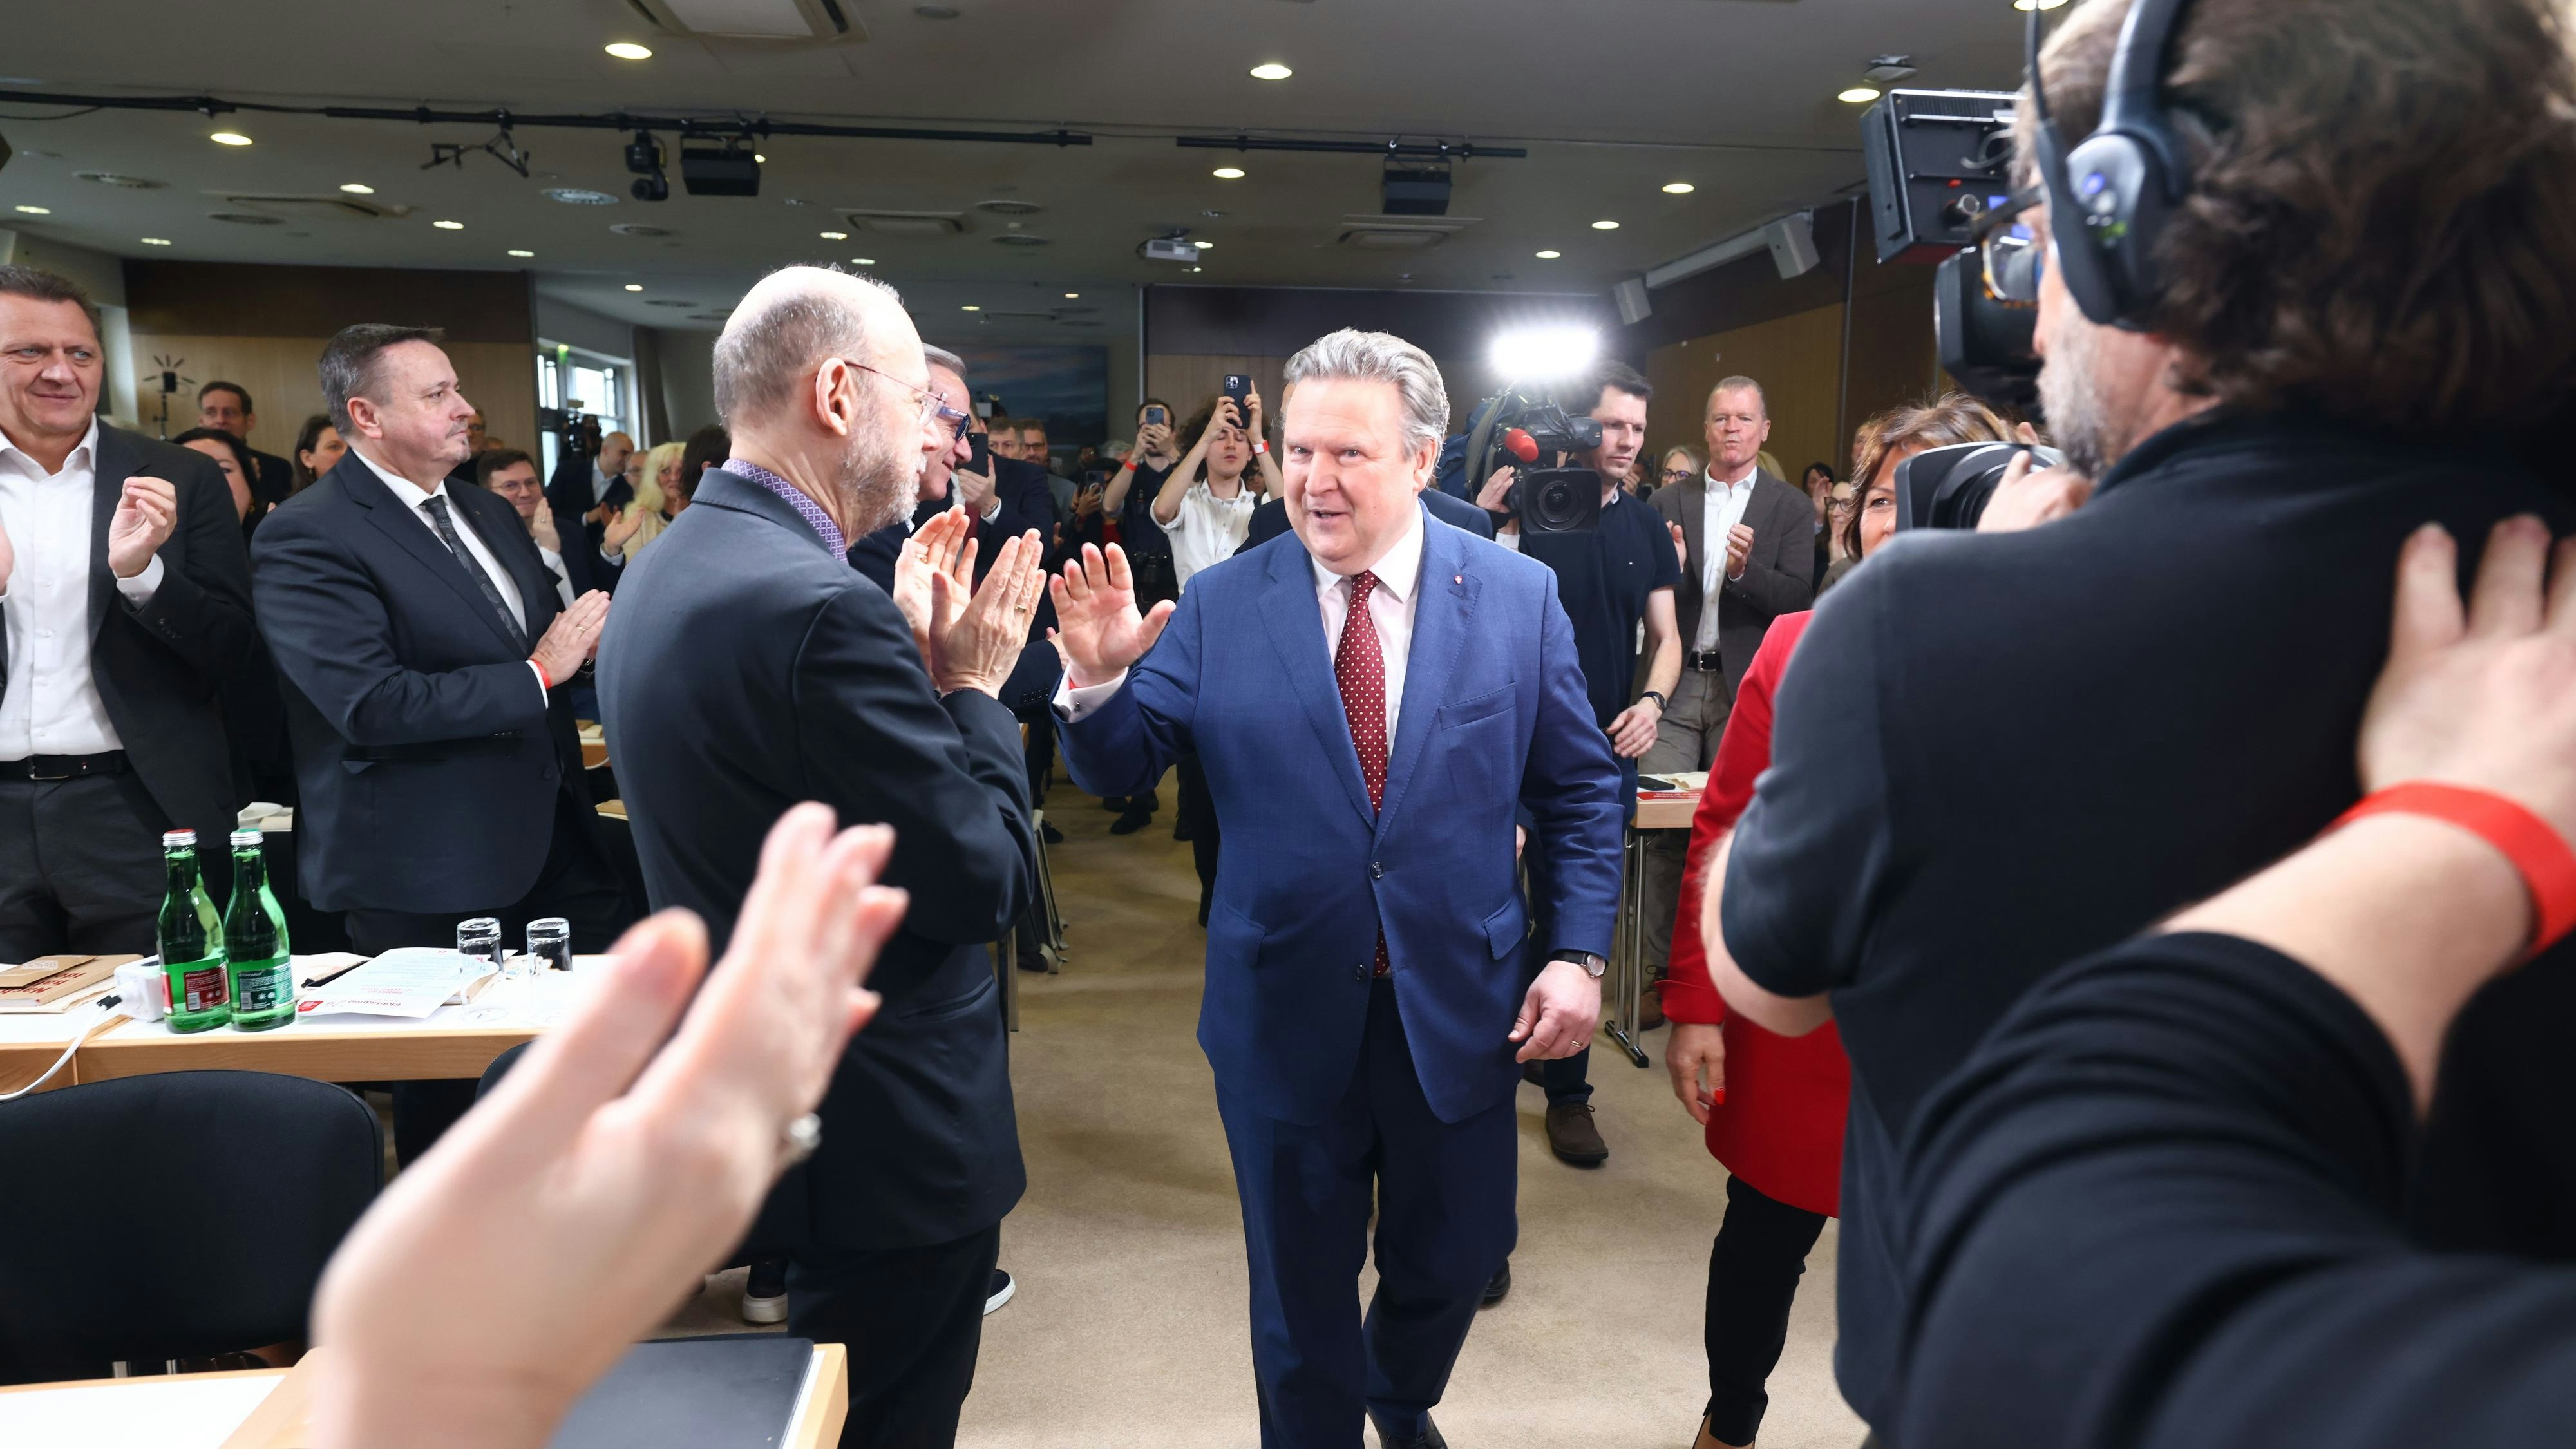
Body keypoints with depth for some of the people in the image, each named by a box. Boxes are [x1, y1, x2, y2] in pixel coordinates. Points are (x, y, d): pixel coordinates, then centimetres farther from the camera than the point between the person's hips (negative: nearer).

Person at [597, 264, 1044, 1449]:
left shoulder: (668, 573, 5)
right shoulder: (823, 607, -27)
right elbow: (984, 885, -23)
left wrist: (917, 658, 5)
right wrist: (973, 686, -10)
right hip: (889, 1132, -10)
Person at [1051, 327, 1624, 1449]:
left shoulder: (1519, 595, -4)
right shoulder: (1219, 606, -6)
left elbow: (1581, 791, 1)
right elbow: (1119, 767, -4)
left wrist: (1578, 953, -6)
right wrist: (1099, 679, -24)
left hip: (1461, 1007, 2)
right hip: (1286, 1009, -1)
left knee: (1452, 1264, 21)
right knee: (1300, 1287, 17)